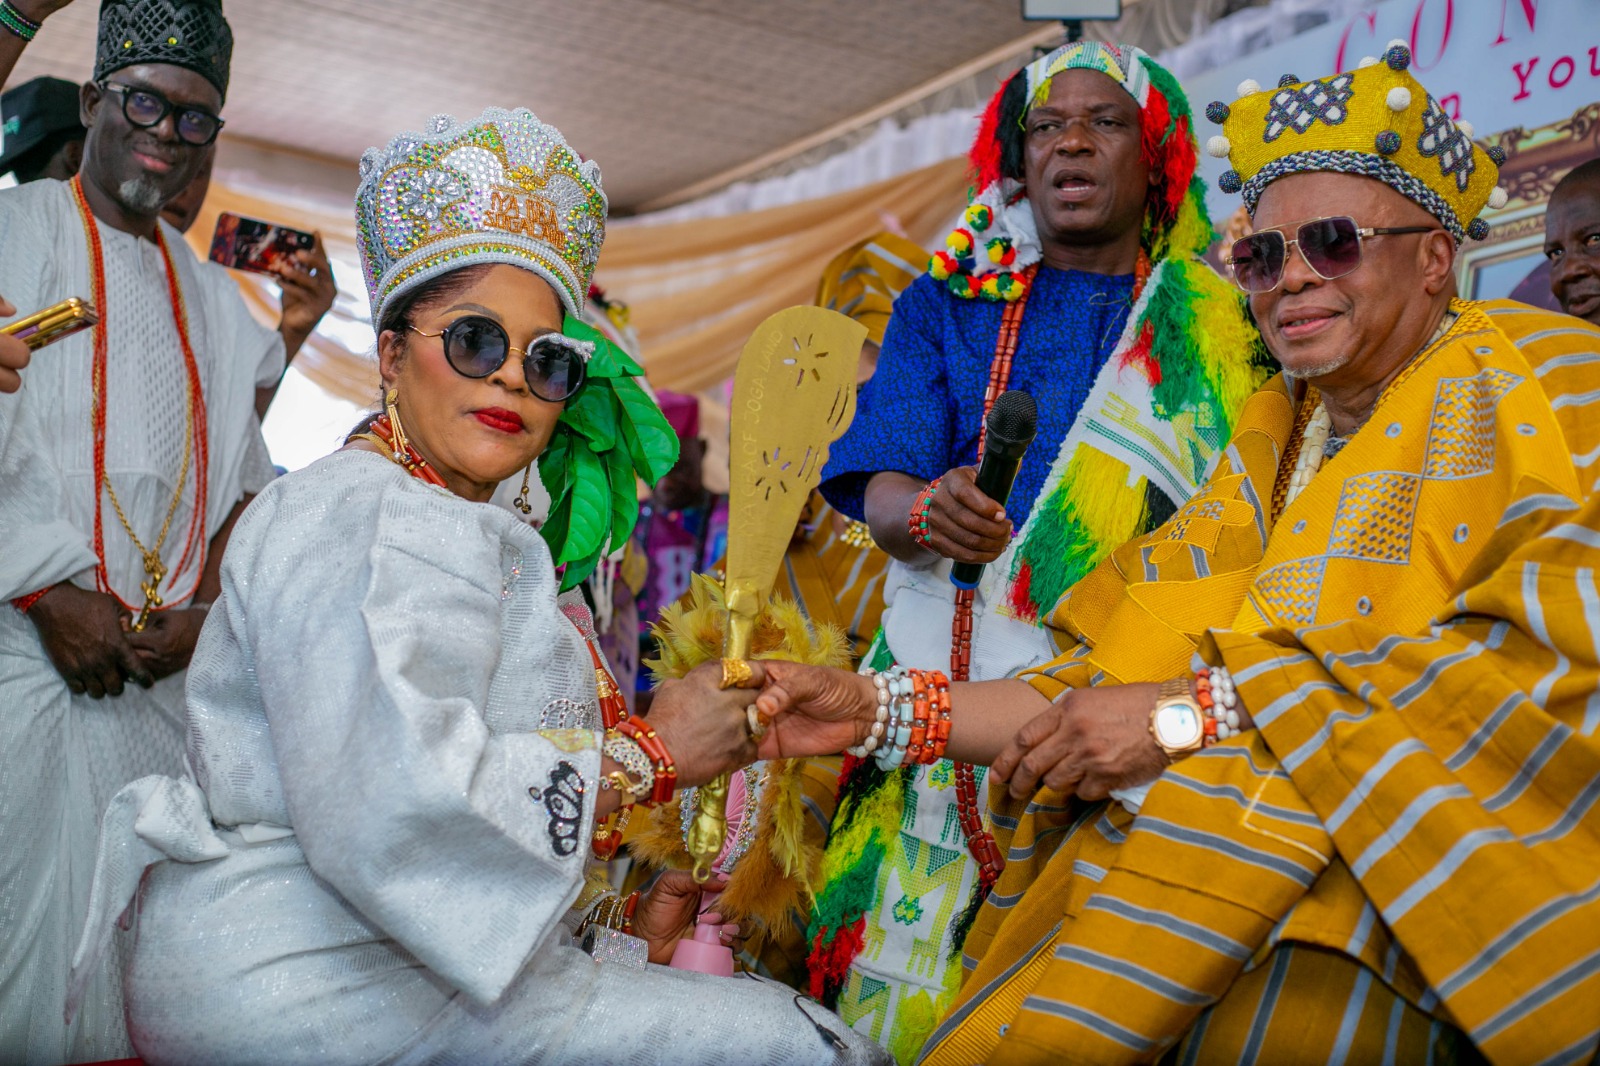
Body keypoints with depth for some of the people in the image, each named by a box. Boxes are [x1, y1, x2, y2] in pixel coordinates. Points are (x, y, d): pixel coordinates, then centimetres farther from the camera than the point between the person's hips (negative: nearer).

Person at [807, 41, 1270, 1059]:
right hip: (959, 669, 1)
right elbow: (880, 485, 3)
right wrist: (925, 511, -21)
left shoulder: (1221, 324, 12)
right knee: (916, 972, -5)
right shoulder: (946, 307, 14)